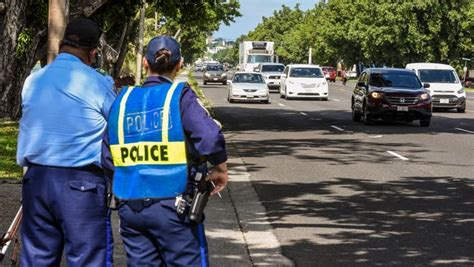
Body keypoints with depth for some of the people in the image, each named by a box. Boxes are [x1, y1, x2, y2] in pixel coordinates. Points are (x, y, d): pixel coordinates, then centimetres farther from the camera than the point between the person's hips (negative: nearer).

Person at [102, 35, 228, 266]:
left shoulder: (122, 100, 6)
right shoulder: (180, 97, -7)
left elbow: (106, 160, 7)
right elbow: (210, 138, -21)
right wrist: (221, 170, -4)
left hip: (129, 209, 4)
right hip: (172, 207, -4)